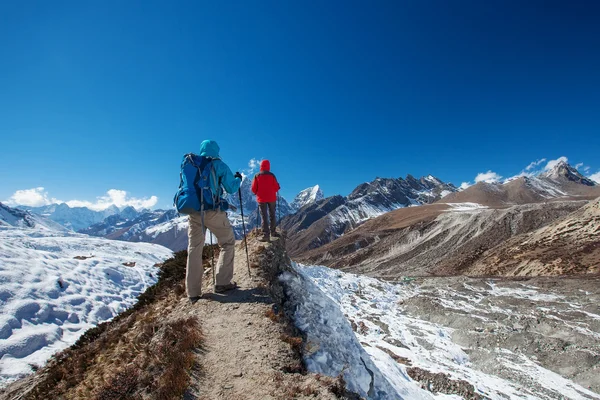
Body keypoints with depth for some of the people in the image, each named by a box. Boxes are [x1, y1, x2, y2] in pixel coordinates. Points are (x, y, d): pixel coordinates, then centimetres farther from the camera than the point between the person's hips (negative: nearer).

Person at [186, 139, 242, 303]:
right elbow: (231, 188, 3)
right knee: (228, 243, 12)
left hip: (194, 211, 4)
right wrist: (238, 179, 23)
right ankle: (223, 282, 8)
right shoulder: (219, 165, 1)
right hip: (213, 211, -4)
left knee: (194, 249, 10)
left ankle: (193, 292, 11)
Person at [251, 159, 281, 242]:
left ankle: (266, 235, -4)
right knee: (272, 215, 15)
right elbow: (276, 187, -5)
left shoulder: (257, 176, -6)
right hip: (272, 198, 1)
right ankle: (272, 231, 24)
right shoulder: (272, 175, -6)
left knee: (264, 216, 1)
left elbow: (253, 189, -5)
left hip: (261, 199, 0)